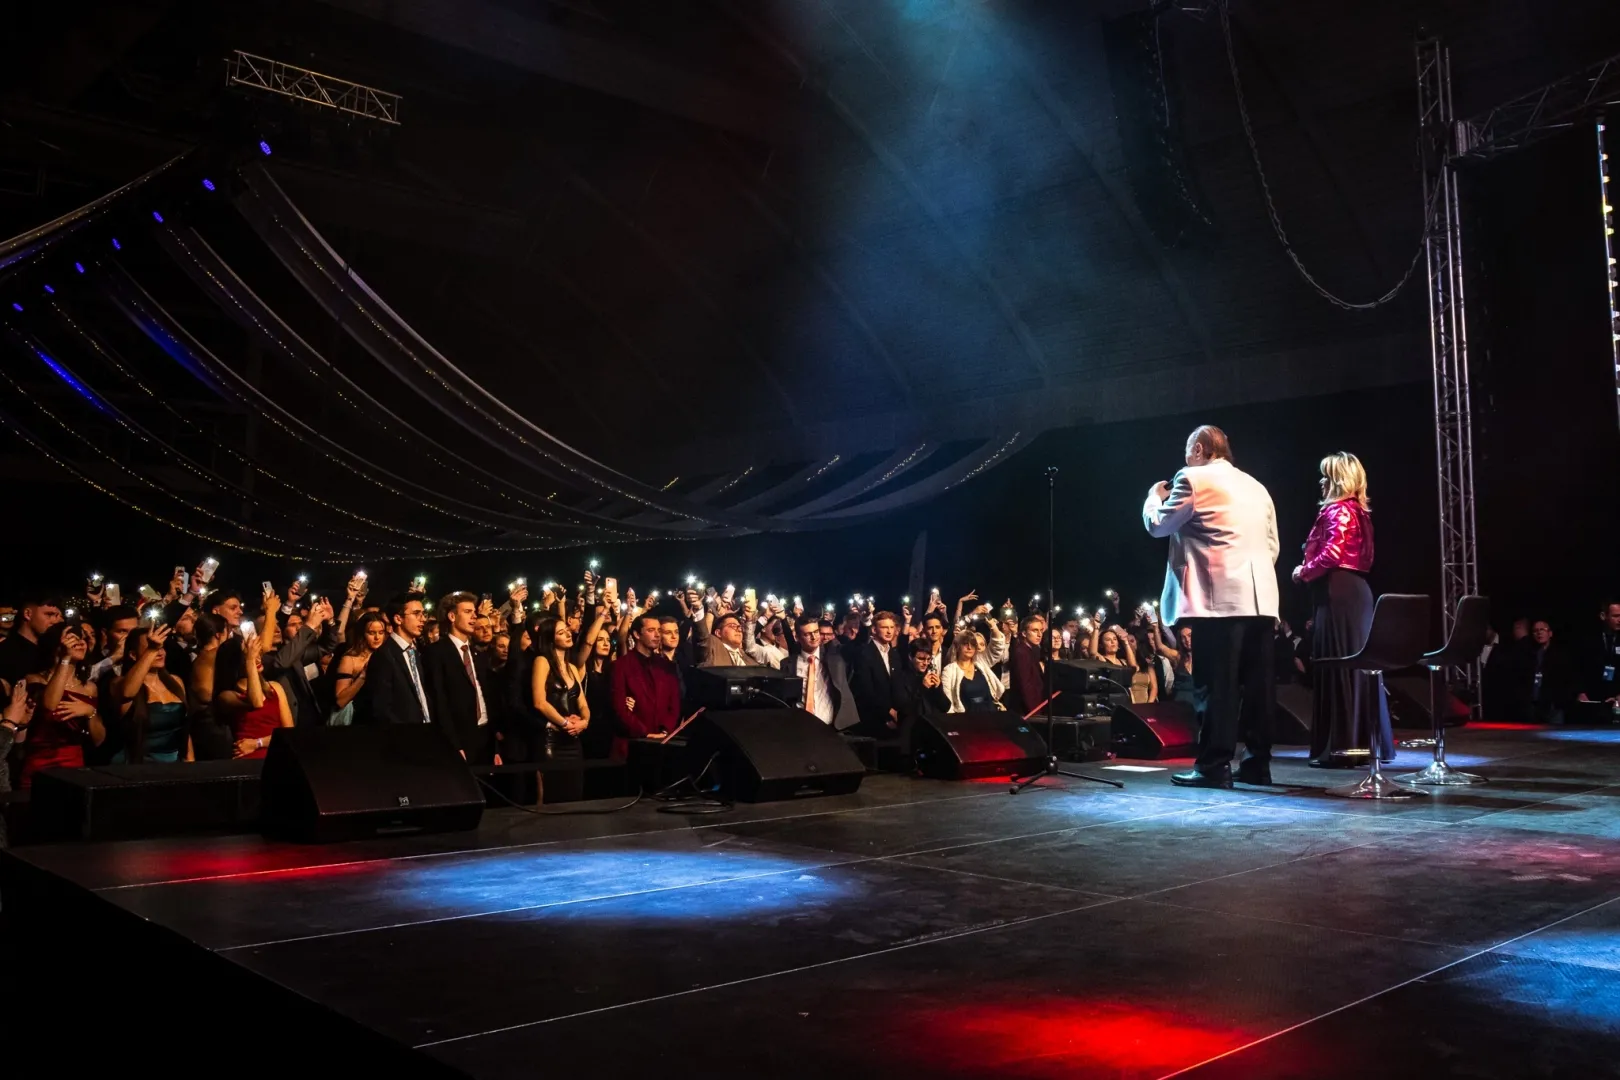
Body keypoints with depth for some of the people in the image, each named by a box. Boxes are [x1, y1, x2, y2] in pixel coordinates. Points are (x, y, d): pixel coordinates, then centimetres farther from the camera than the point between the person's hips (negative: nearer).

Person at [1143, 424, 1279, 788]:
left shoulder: (1193, 479, 0)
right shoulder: (1256, 486, 22)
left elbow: (1158, 525, 4)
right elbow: (1272, 545, 21)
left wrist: (1155, 496, 22)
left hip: (1220, 598, -7)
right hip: (1260, 598, 7)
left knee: (1215, 683, -6)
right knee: (1257, 683, 8)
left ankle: (1214, 766, -6)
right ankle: (1258, 763, 11)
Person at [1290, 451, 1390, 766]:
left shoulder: (1338, 510, -10)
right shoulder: (1357, 510, 19)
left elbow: (1332, 554, -21)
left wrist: (1303, 572, -6)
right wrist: (1308, 569, 11)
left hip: (1337, 592, -10)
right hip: (1355, 590, 10)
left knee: (1336, 666, -7)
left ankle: (1341, 746, -6)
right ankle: (1367, 742, 15)